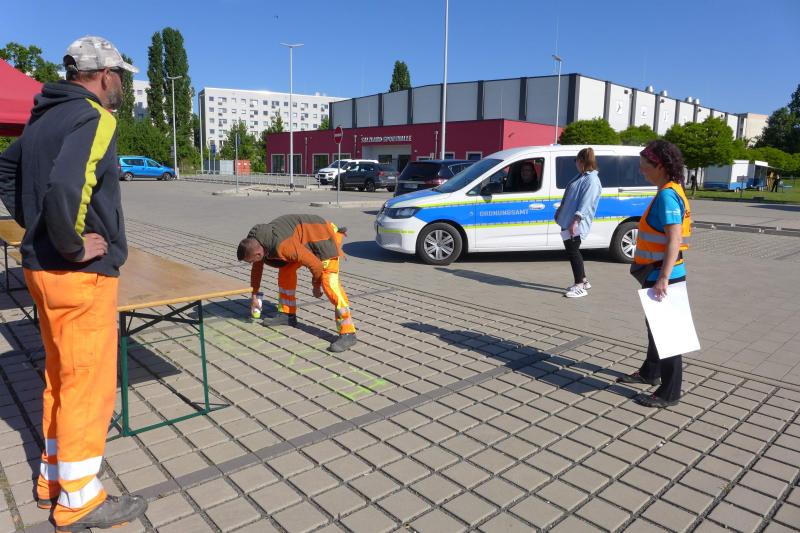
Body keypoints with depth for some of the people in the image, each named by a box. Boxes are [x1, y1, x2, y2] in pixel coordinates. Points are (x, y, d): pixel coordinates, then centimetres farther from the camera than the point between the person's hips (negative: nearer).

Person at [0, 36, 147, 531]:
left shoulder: (43, 118, 13)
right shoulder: (94, 118, -15)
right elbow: (64, 187, -32)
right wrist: (73, 245, -19)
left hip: (42, 267, 9)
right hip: (82, 274, -9)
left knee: (60, 378, 20)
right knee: (89, 385, 2)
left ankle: (54, 477, 34)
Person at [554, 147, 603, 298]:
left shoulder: (591, 180, -15)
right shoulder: (581, 176, 16)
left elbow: (585, 203, -23)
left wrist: (575, 221, -29)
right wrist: (560, 212, 29)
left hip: (576, 225, -10)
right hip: (568, 222, 10)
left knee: (573, 251, -8)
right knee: (572, 251, 15)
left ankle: (579, 287, -1)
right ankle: (583, 281, 27)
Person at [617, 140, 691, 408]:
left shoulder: (667, 196, -19)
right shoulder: (669, 192, 12)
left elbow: (675, 239, -26)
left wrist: (663, 278, -29)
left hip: (663, 276, -10)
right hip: (658, 273, 10)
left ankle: (669, 393, 8)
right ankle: (650, 372, 40)